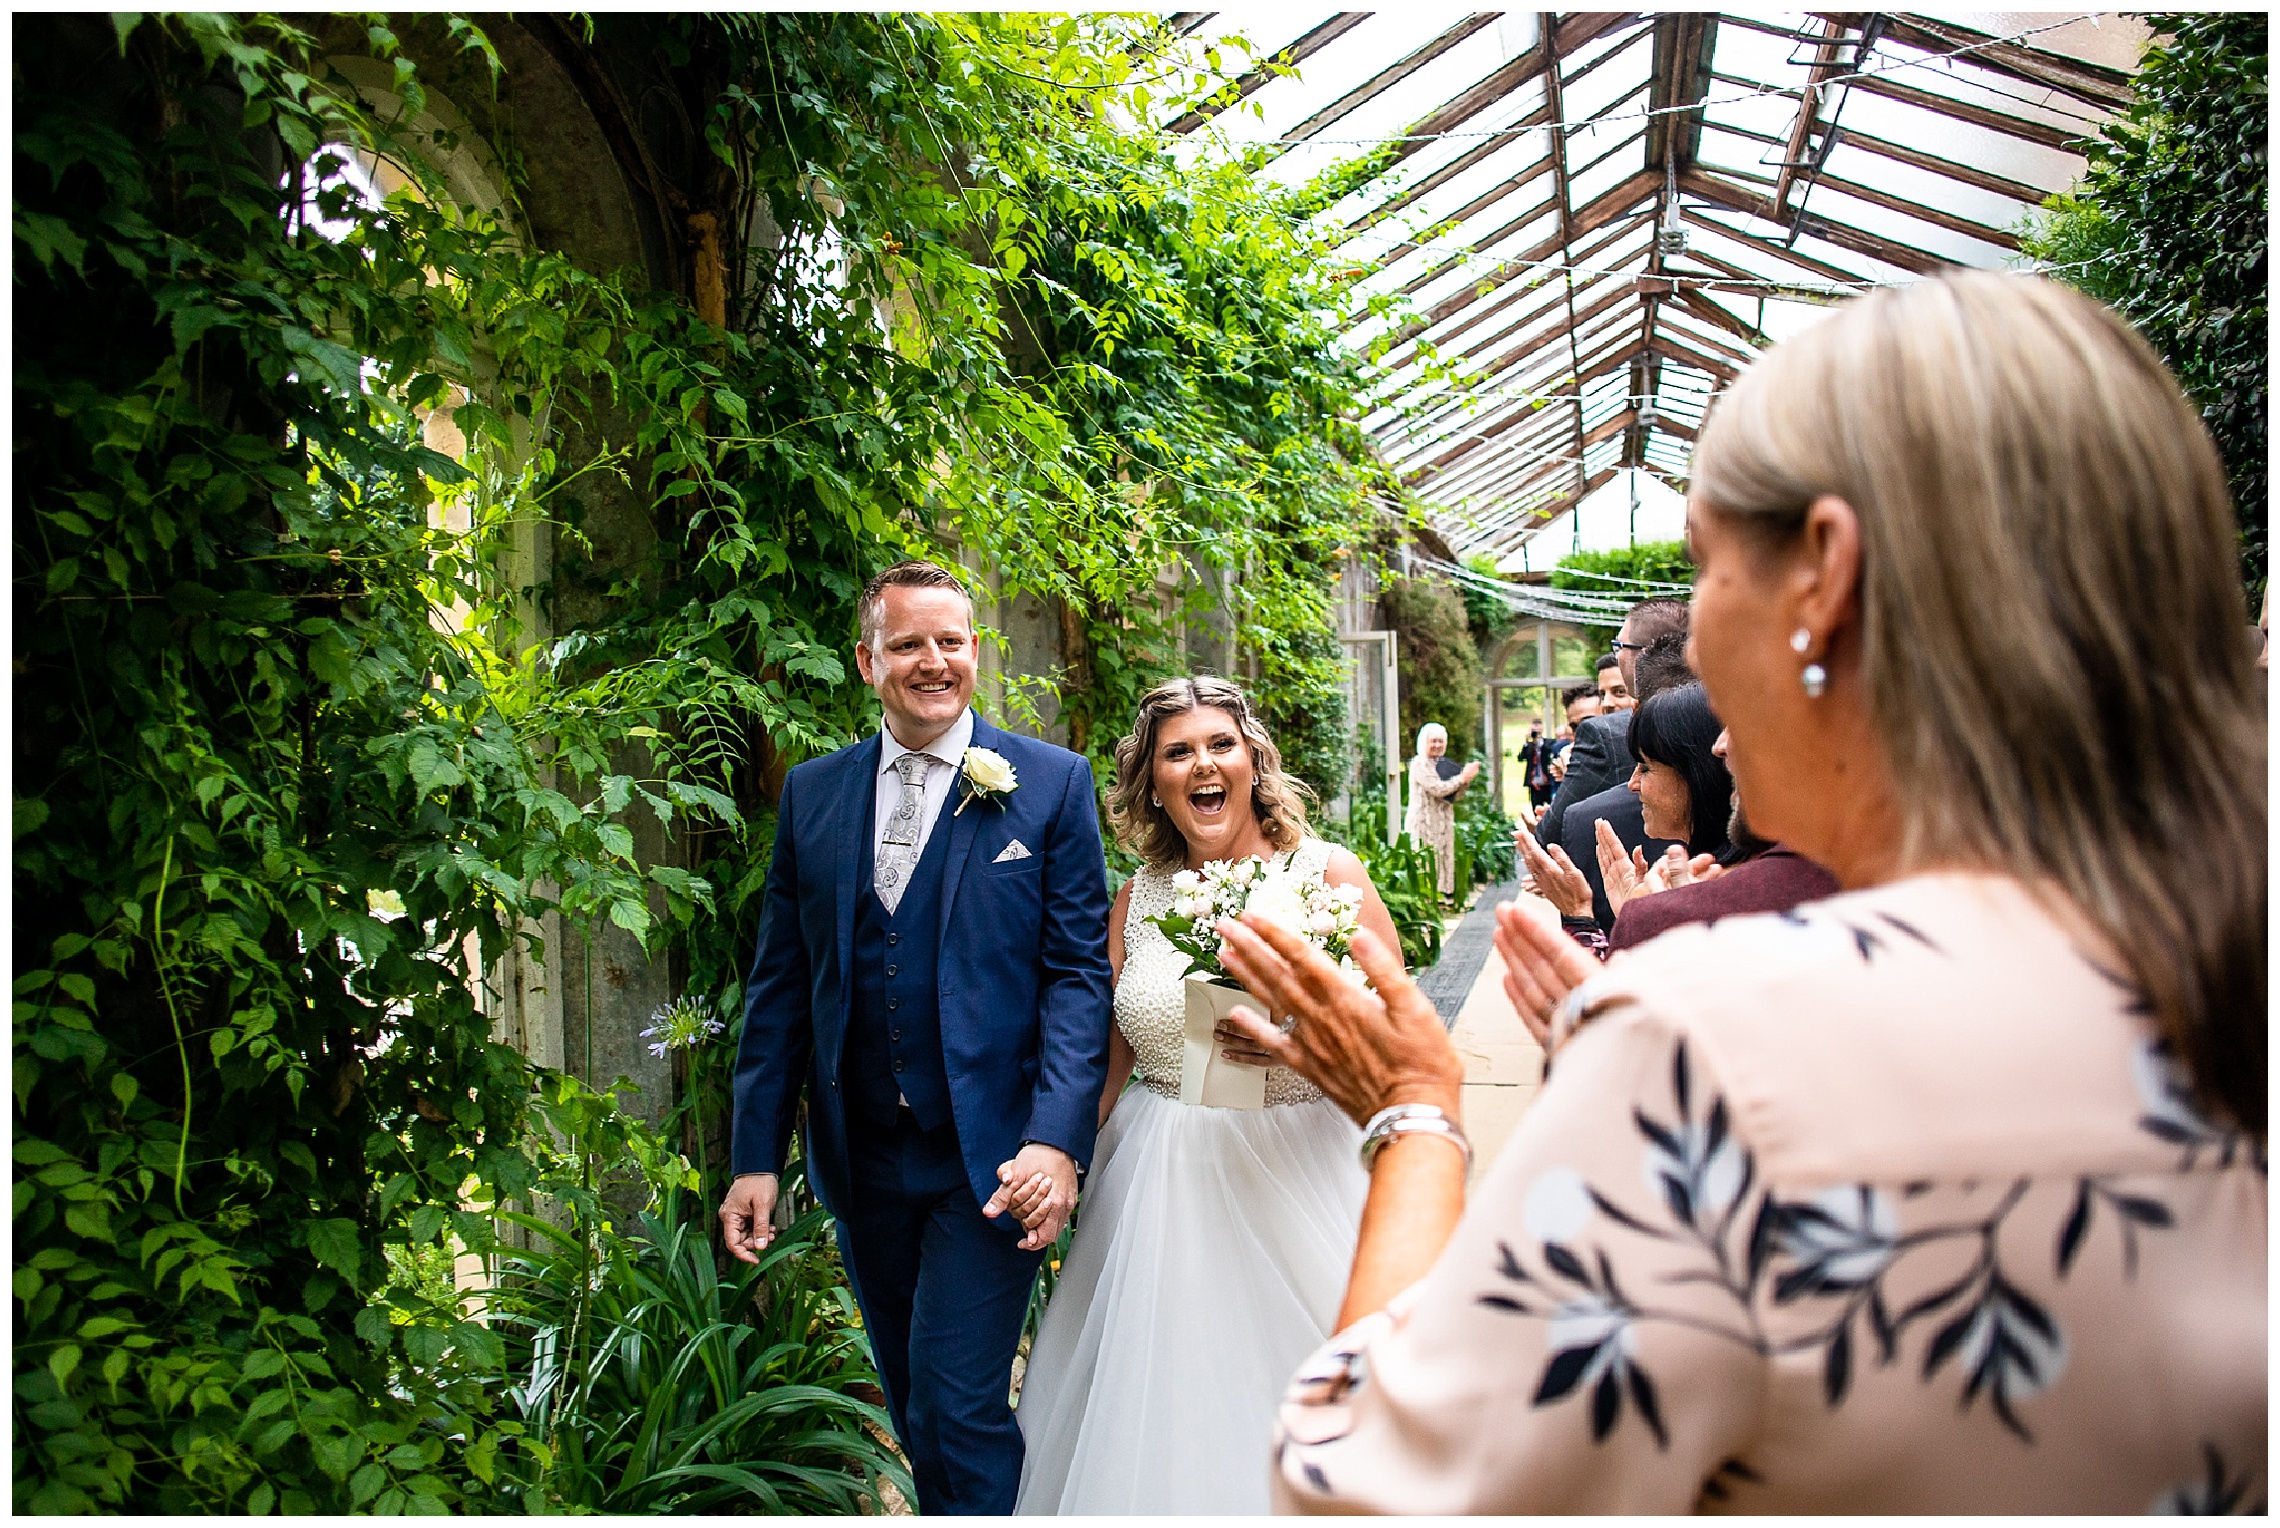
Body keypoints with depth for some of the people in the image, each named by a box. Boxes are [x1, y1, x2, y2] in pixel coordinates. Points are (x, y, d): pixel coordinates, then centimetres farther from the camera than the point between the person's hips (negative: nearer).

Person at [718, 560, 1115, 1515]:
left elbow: (1079, 972, -7)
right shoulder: (811, 792, 6)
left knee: (957, 1408, -7)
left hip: (990, 1157, -4)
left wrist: (1056, 1141, -18)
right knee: (914, 1400, 18)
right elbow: (780, 981, 7)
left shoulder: (1050, 783, -4)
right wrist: (756, 1155, 3)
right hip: (860, 1157, 4)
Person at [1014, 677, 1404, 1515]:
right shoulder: (1137, 899, 7)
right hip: (1161, 1189, 3)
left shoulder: (1329, 875, -4)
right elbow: (1108, 1060, 13)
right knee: (1166, 1407, 8)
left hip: (1298, 1176, -3)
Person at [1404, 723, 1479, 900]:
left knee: (1444, 859, 6)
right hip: (1424, 824, -8)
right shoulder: (1419, 764, -9)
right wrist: (1462, 777, -15)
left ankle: (1444, 895, 10)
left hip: (1443, 824, 8)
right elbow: (1437, 789, -20)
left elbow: (1455, 795, 14)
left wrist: (1467, 779, -3)